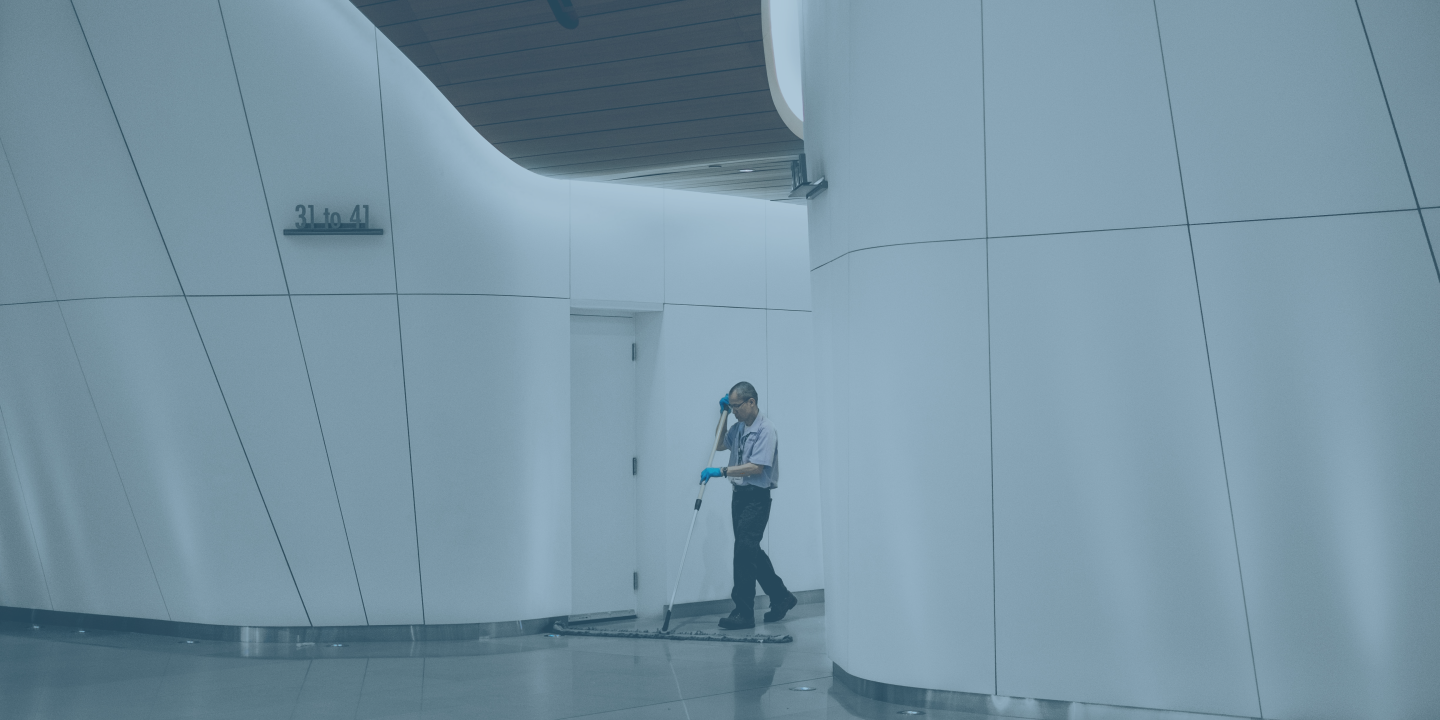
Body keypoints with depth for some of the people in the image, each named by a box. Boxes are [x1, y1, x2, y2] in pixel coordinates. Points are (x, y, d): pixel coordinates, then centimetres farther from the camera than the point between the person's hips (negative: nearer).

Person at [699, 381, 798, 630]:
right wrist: (722, 414, 16)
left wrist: (721, 471, -26)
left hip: (757, 497, -9)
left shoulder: (765, 430, -15)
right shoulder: (739, 427, 11)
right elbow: (719, 445, 28)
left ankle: (744, 613, -10)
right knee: (750, 551, 14)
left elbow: (756, 467, -24)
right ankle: (781, 597, 29)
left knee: (744, 549, -13)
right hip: (739, 494, 9)